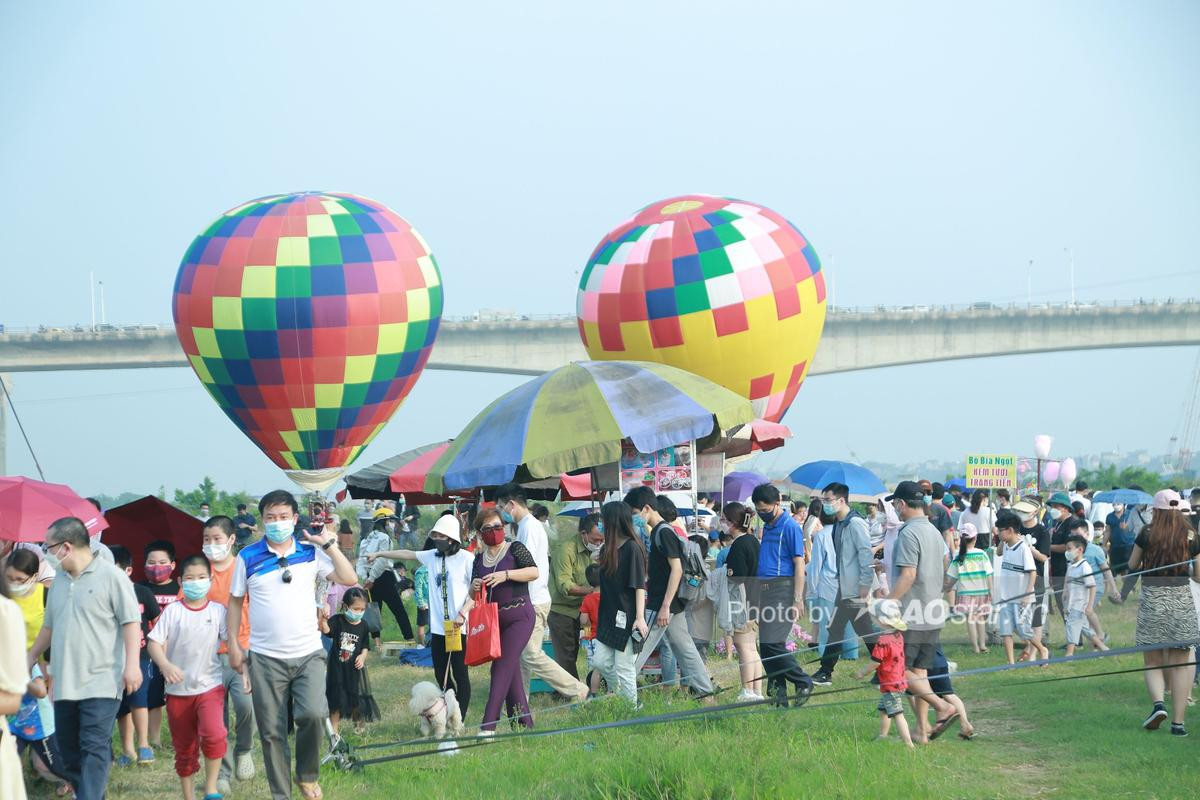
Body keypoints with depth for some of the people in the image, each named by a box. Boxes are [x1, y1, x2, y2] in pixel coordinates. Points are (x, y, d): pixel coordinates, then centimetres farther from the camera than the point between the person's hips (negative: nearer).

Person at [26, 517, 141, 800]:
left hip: (101, 683, -7)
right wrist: (31, 658, 30)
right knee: (69, 750, 9)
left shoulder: (111, 576, -7)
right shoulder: (59, 580, 14)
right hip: (65, 682, 7)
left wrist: (132, 664, -17)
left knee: (94, 748, -12)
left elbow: (131, 622, -10)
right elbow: (49, 625, 26)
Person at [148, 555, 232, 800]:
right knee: (184, 750, 9)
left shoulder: (218, 611, 2)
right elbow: (154, 643, -5)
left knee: (213, 734, -26)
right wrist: (165, 665, -23)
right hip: (178, 691, 1)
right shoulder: (172, 611, 0)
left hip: (209, 686, -1)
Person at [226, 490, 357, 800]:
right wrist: (233, 644, 3)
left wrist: (329, 544, -8)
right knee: (272, 731, 2)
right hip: (266, 658, 0)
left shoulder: (311, 552, 3)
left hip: (308, 654, 0)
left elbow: (349, 579, -4)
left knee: (313, 714, -20)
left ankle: (307, 775, 4)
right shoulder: (248, 557, 1)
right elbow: (235, 601, 8)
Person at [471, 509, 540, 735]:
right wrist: (475, 587, -7)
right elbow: (473, 594, 17)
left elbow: (534, 572, -14)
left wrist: (505, 575, -23)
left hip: (518, 616, -6)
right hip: (492, 619, 6)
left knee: (503, 667, -15)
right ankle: (525, 723, 12)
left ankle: (489, 725, -22)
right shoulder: (479, 558, 14)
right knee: (512, 671, 7)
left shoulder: (515, 549, -1)